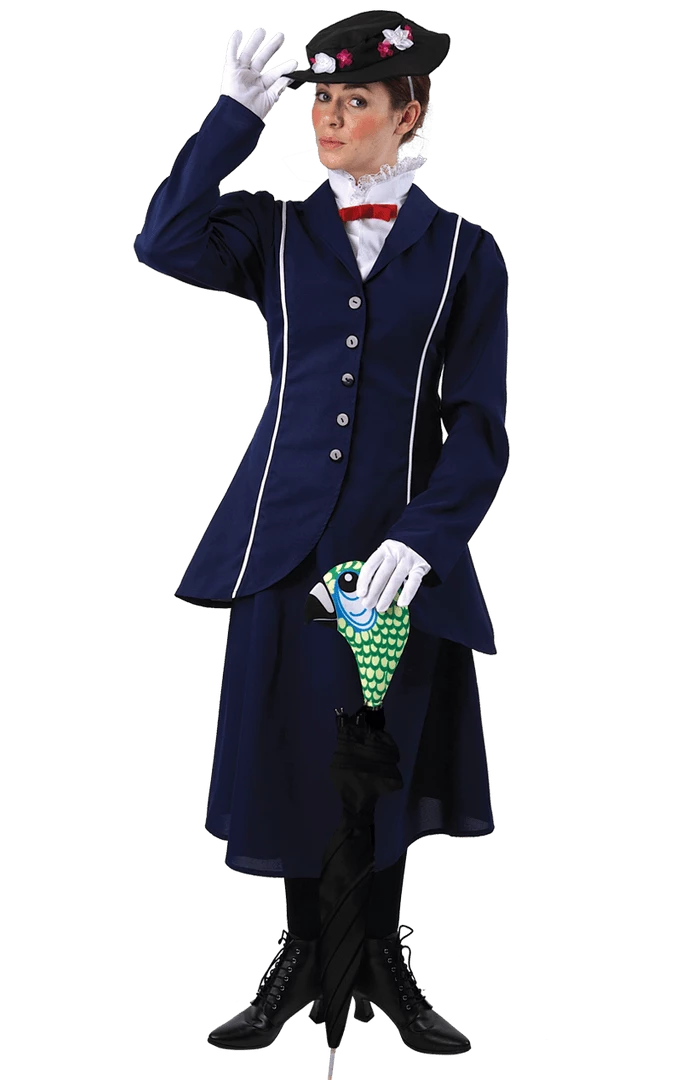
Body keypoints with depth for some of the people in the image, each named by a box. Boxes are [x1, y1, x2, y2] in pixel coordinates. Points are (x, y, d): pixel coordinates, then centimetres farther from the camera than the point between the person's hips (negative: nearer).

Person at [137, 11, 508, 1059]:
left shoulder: (464, 251, 1)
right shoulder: (275, 233, 5)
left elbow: (480, 424, -4)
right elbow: (164, 243, -15)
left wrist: (419, 540, -17)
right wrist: (235, 114, -15)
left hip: (401, 546, -1)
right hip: (286, 534, 1)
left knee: (388, 756, 9)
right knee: (288, 745, 7)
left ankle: (382, 961, 27)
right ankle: (303, 955, 25)